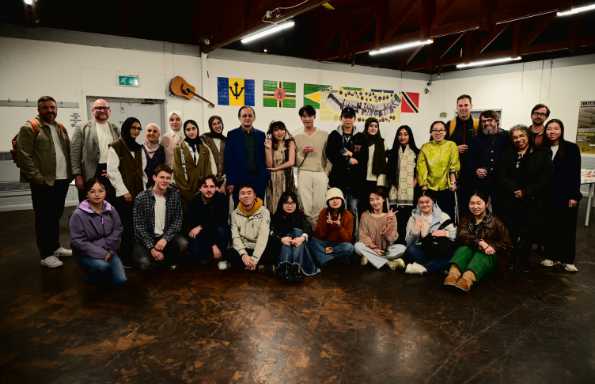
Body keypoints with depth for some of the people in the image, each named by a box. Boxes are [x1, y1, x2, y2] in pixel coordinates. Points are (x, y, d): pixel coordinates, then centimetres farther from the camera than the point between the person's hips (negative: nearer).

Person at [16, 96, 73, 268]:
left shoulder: (61, 128, 16)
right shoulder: (29, 128, -7)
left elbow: (69, 151, 19)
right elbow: (24, 156, -12)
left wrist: (71, 173, 8)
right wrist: (37, 177, -17)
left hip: (62, 180, 7)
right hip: (43, 182, -6)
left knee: (56, 216, 17)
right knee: (44, 218, 2)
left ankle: (55, 247, 30)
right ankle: (46, 254, 10)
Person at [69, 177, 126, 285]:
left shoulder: (110, 210, 0)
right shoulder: (78, 214, -15)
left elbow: (117, 230, 0)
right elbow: (78, 241, -18)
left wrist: (107, 250, -14)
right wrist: (101, 253, -23)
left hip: (107, 251, 4)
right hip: (87, 254, -4)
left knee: (120, 280, -10)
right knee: (103, 265, -34)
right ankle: (93, 275, 1)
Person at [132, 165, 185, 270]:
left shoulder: (175, 195, -4)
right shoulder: (141, 197, -11)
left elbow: (178, 220, -5)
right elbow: (139, 226, -11)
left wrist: (165, 239, -19)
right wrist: (151, 248, -19)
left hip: (166, 236, 2)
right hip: (145, 238, -2)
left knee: (182, 243, -27)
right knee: (145, 264, -26)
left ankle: (170, 262, 6)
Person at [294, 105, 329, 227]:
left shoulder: (324, 135, 8)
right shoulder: (297, 137, 11)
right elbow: (295, 161, 9)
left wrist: (327, 173, 0)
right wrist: (302, 152, -7)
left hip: (321, 174, 0)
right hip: (304, 174, 1)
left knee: (319, 206, -1)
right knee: (305, 206, -3)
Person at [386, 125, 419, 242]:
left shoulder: (416, 153, 10)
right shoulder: (391, 153, 15)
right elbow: (387, 171, 13)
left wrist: (413, 185, -4)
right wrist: (391, 184, 2)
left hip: (409, 194, -1)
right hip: (395, 194, 1)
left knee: (407, 221, -2)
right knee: (396, 221, -2)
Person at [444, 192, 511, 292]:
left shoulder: (495, 222, 2)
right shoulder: (466, 219, 9)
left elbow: (506, 244, -2)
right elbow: (461, 236, -11)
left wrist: (493, 247, -23)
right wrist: (479, 242, -28)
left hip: (488, 256, -2)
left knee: (481, 255, -35)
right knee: (464, 248, -29)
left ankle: (466, 281, -65)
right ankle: (452, 276, -57)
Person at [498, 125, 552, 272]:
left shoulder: (542, 155, 4)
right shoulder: (507, 155, 12)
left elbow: (545, 178, -3)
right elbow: (501, 176, 2)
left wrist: (526, 192, -11)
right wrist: (515, 189, -13)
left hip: (532, 202, -1)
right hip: (510, 201, 2)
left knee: (527, 233, 0)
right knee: (511, 232, -2)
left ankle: (523, 262, 14)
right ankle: (512, 260, 11)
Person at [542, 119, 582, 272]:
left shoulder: (572, 148, -3)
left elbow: (576, 173, -6)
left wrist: (574, 195, -10)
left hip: (567, 195, -2)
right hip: (549, 195, 2)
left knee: (568, 227, 4)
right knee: (551, 226, 7)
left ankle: (568, 260, 13)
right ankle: (551, 256, 19)